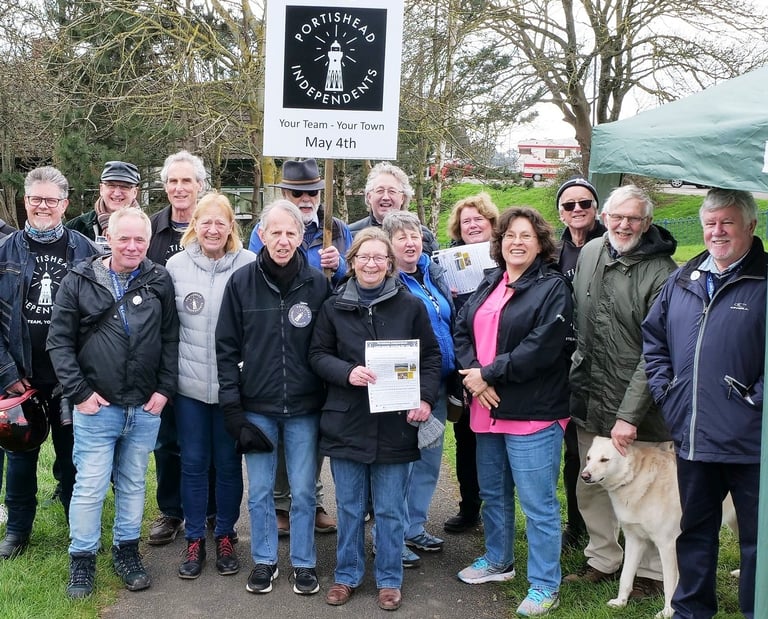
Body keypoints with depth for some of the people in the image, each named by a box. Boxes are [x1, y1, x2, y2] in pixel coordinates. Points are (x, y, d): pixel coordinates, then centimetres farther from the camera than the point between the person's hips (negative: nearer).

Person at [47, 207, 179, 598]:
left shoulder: (160, 282, 1)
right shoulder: (80, 281, -3)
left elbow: (171, 339, 5)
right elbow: (59, 341, -2)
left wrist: (164, 389, -2)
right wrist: (79, 392, -8)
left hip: (146, 408, 2)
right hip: (96, 407, -2)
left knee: (133, 484, 14)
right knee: (90, 487, 2)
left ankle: (127, 551, 29)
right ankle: (82, 559, 18)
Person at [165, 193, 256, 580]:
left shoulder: (248, 265, -5)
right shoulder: (176, 265, 1)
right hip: (189, 384, 1)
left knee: (228, 463, 10)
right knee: (193, 463, 10)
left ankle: (225, 536, 26)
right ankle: (194, 539, 23)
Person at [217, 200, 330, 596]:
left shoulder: (317, 284, -3)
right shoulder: (241, 283, -3)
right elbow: (227, 347, -1)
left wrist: (330, 401, 0)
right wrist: (231, 405, -5)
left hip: (304, 409, 0)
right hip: (256, 408, 0)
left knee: (303, 491, 9)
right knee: (259, 491, 10)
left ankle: (304, 563, 24)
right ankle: (264, 561, 27)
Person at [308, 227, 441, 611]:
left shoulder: (410, 305, 0)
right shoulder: (334, 306, 2)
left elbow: (431, 356, 5)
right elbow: (318, 354, 4)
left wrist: (425, 398, -8)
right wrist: (346, 372, -15)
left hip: (395, 424, -1)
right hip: (346, 422, 1)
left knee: (390, 510, 9)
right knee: (349, 507, 13)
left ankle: (389, 579, 25)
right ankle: (347, 575, 28)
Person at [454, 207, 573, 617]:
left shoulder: (553, 287, -8)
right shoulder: (488, 284, 14)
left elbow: (542, 348, -19)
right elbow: (462, 330, 7)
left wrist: (489, 374, -16)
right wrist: (472, 374, -11)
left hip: (532, 414, -7)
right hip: (487, 410, 8)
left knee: (538, 504, 0)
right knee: (492, 493, 21)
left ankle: (545, 585, 13)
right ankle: (498, 561, 40)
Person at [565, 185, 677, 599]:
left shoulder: (662, 273, -16)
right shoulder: (589, 254, 3)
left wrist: (629, 414, -20)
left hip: (640, 407, -5)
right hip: (589, 397, 6)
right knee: (591, 487, 16)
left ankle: (651, 573, 26)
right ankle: (603, 559, 35)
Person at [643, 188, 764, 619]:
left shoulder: (762, 280, -10)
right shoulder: (683, 280, 10)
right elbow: (653, 337, 19)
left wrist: (757, 397, -14)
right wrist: (664, 389, 9)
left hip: (749, 441, -6)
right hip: (692, 437, 6)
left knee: (755, 537, 8)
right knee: (695, 530, 20)